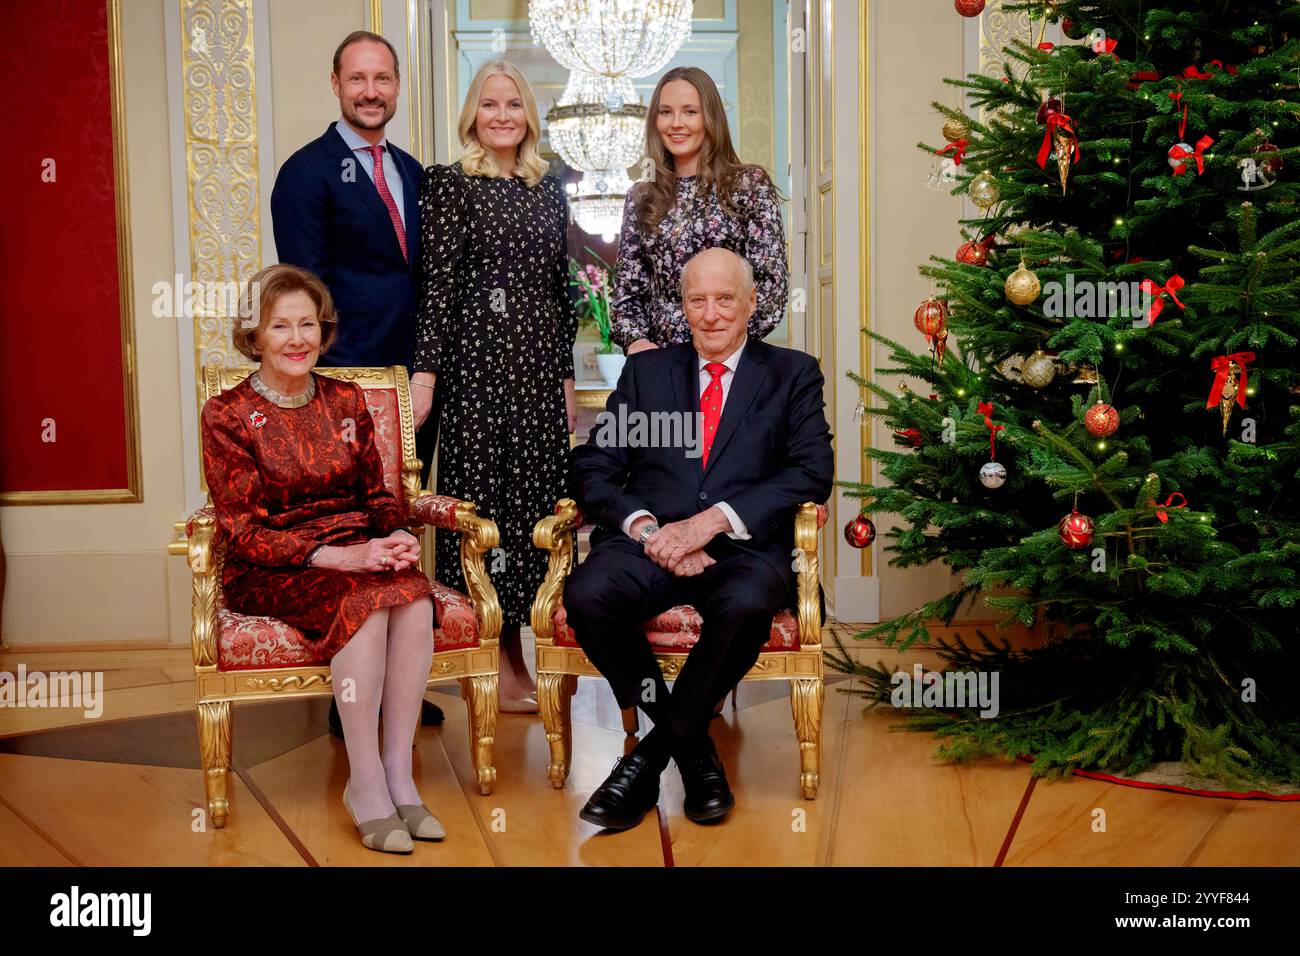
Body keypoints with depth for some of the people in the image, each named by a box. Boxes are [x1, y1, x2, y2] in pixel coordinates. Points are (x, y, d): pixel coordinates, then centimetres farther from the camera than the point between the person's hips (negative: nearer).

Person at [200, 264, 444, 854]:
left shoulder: (346, 402, 12)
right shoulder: (228, 414, -2)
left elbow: (377, 495, 16)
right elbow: (242, 530, -8)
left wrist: (397, 536, -9)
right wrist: (330, 556, -21)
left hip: (356, 555, 4)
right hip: (270, 573, -4)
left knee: (413, 596, -30)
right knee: (365, 601, -34)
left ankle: (399, 774, -24)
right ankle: (365, 784, -25)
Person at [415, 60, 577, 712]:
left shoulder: (550, 190, 15)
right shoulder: (449, 185, 0)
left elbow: (561, 287, 15)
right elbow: (438, 284, -7)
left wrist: (566, 376, 12)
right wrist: (425, 373, -12)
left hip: (541, 364, 5)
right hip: (478, 362, -5)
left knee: (536, 494, 6)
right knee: (485, 493, -2)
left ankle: (515, 653, 17)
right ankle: (498, 666, 6)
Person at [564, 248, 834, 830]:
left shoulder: (792, 374, 15)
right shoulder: (645, 371, 20)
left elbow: (813, 470, -1)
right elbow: (591, 467, 10)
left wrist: (715, 520, -14)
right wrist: (643, 526, -11)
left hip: (744, 547, -2)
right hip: (650, 542, 2)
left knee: (747, 604, -37)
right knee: (586, 595, -31)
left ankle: (657, 749, -13)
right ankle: (690, 747, -9)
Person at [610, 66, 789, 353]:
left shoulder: (751, 184, 0)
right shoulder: (640, 197, 10)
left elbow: (771, 282, -6)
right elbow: (626, 289, 11)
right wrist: (634, 339, -7)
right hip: (658, 358, 3)